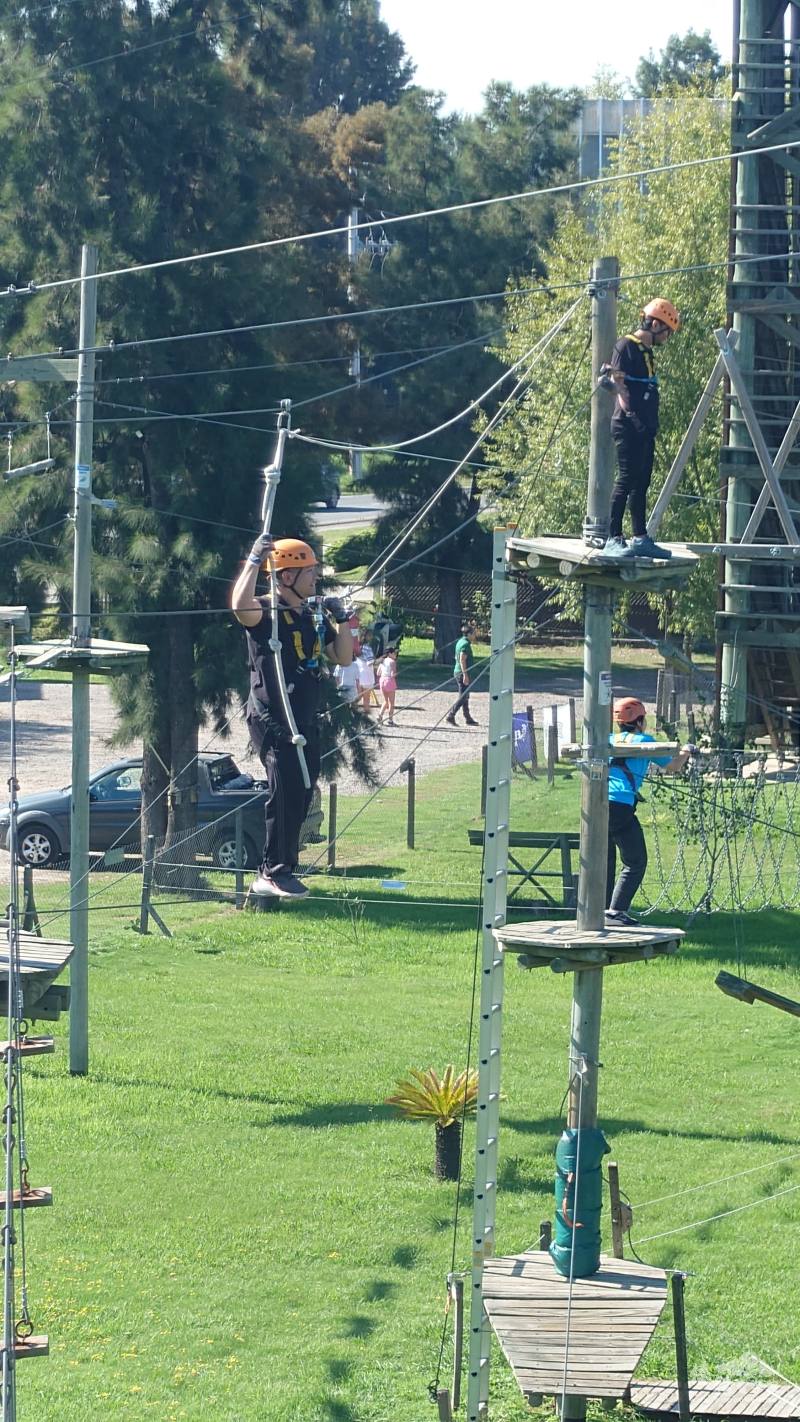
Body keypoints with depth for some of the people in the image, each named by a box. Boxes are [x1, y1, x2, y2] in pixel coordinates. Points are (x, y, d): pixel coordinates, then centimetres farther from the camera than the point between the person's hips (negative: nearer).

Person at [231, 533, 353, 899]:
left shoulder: (313, 619, 16)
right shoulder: (266, 613, -9)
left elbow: (343, 658, 19)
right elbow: (240, 605, -32)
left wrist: (341, 620, 4)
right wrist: (255, 560, -29)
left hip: (306, 724, 8)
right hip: (272, 721, -8)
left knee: (300, 799, 10)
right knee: (285, 792, -17)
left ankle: (272, 873, 18)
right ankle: (275, 872, -15)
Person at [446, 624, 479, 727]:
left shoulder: (460, 642, 14)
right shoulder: (465, 644, -16)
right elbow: (462, 660, -22)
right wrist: (465, 675, -23)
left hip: (457, 672, 10)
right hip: (464, 672, -10)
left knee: (465, 697, 14)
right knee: (463, 697, -7)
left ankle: (468, 718, 19)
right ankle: (450, 715, -10)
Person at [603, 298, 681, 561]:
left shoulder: (647, 352, 20)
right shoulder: (626, 346, -7)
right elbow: (618, 381, -15)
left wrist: (651, 426, 16)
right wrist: (630, 412, -24)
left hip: (644, 428, 10)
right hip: (628, 426, -10)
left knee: (641, 483, 11)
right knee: (627, 479, -12)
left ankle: (640, 539, 16)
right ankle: (614, 539, -14)